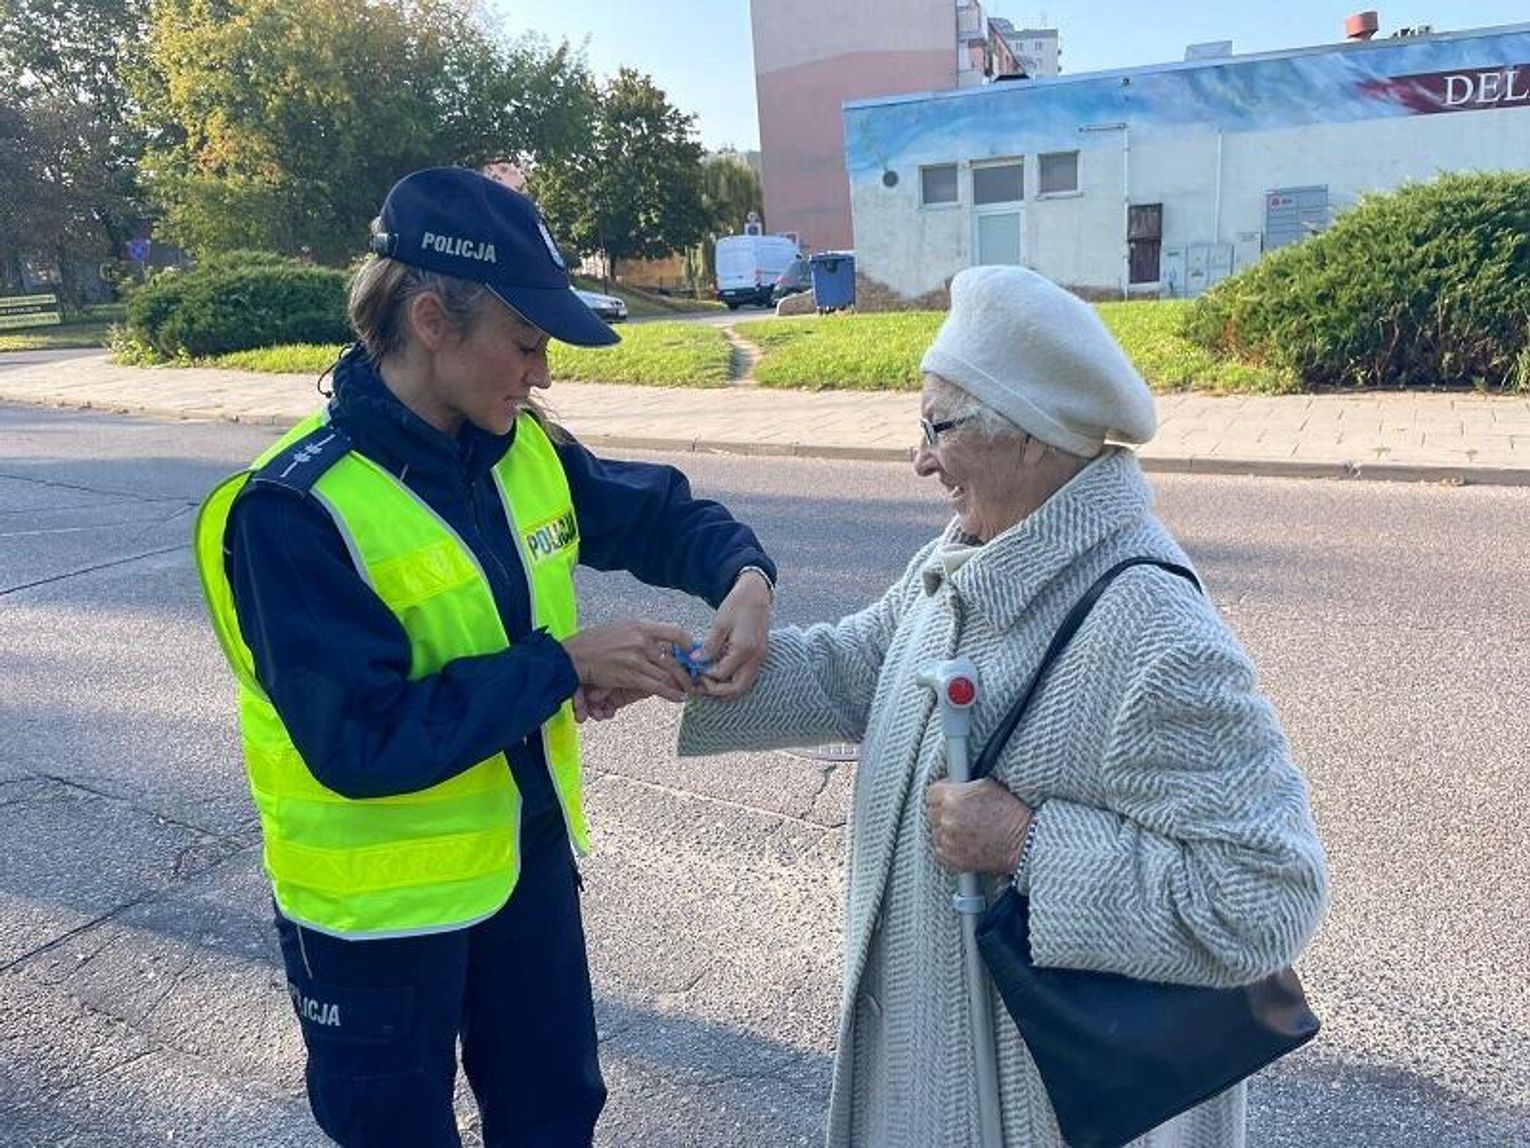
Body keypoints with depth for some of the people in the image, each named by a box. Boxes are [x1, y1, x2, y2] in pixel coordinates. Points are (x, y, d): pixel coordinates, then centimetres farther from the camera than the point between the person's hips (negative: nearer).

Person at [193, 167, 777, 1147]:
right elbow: (362, 741, -29)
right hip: (383, 900, -6)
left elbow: (658, 512, 7)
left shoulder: (521, 451, -5)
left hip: (527, 855, 6)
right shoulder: (294, 511, -25)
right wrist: (566, 663, -27)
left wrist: (746, 574, -14)